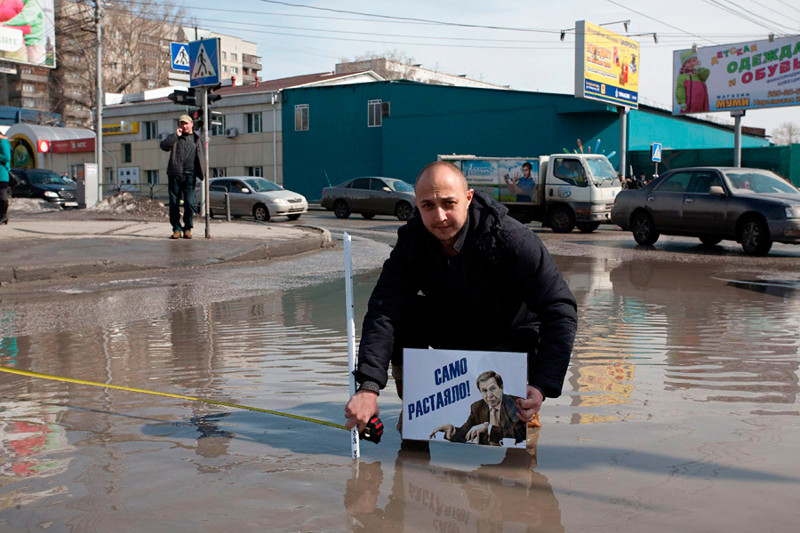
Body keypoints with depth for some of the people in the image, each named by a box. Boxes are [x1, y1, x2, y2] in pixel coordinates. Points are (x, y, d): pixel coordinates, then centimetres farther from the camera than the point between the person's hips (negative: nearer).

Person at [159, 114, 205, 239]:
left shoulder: (197, 139, 16)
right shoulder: (175, 138, 13)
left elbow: (202, 157, 22)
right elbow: (164, 145, -5)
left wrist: (199, 171, 8)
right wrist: (176, 135, -7)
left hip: (189, 175, 0)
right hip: (174, 174, 1)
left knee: (189, 203, -9)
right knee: (174, 203, 0)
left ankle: (187, 229, 5)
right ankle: (176, 229, 9)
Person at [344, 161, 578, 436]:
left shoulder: (513, 240, -30)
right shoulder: (412, 241, -18)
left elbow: (560, 312, -29)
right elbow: (383, 312, -28)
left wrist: (541, 388, -41)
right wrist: (368, 388, -42)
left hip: (511, 336, -3)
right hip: (454, 329, 4)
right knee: (403, 313, -23)